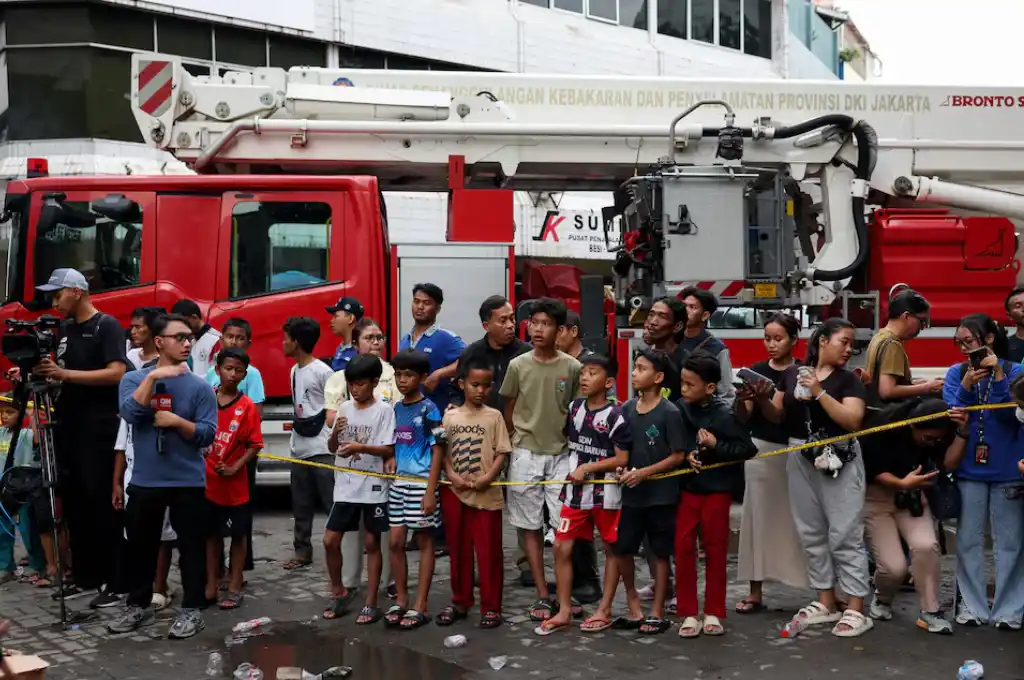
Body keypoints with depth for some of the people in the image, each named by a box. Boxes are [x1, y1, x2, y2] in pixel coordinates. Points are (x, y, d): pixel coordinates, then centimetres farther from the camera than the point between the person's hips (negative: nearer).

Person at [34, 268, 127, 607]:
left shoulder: (107, 325, -8)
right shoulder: (65, 328, 15)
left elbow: (117, 373, -19)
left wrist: (65, 374, -22)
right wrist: (42, 372, 0)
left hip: (99, 428, -8)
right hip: (68, 426, 8)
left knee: (102, 503, -7)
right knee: (74, 502, 9)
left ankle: (115, 582, -3)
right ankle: (85, 576, 17)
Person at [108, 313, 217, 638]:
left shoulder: (200, 387, -1)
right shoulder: (134, 378, 3)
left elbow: (208, 434, -5)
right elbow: (130, 413, -15)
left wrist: (177, 421, -18)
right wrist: (153, 376, -19)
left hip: (188, 482, -2)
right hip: (144, 481, 2)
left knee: (191, 547, 1)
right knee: (140, 546, 12)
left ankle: (191, 610, 11)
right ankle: (138, 605, 27)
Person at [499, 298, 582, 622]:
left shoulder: (572, 368, -3)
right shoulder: (517, 366, -1)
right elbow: (508, 412, 9)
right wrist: (515, 446, 10)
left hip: (561, 455, -1)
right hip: (525, 455, 1)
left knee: (565, 526, -4)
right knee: (531, 526, 4)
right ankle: (543, 595, 10)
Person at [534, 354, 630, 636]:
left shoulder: (615, 417, -13)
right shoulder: (574, 408, 5)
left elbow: (622, 459, -14)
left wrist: (587, 468, -16)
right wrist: (571, 470, 7)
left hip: (606, 493, -5)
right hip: (575, 491, 6)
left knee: (612, 549, 8)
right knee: (562, 548, 2)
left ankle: (604, 610, 17)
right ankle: (564, 610, 10)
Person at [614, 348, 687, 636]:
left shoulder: (670, 413, -11)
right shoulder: (627, 409, 4)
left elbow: (678, 456, -11)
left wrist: (645, 472, -18)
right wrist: (621, 468, -7)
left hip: (661, 494, -5)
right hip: (631, 493, 5)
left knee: (660, 553, 6)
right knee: (622, 548, 5)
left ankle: (657, 612, 16)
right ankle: (633, 600, 26)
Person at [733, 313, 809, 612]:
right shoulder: (756, 371, 7)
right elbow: (744, 419, 4)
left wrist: (766, 401, -26)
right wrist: (740, 400, -18)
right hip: (760, 450, 3)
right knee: (758, 516, 3)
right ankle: (755, 591, 8)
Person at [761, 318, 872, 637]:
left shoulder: (849, 379, -3)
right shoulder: (792, 374, 7)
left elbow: (853, 420, -16)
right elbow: (778, 416, 11)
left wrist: (819, 393, -20)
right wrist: (762, 399, -9)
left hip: (839, 461, -4)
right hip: (801, 460, 4)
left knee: (845, 535, -4)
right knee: (811, 533, 10)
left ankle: (856, 610, -1)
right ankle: (826, 602, 21)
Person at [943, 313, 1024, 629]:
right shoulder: (956, 373, 2)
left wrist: (998, 378, -21)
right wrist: (967, 386, -20)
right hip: (969, 469, 2)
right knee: (968, 541, 6)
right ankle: (973, 605, 15)